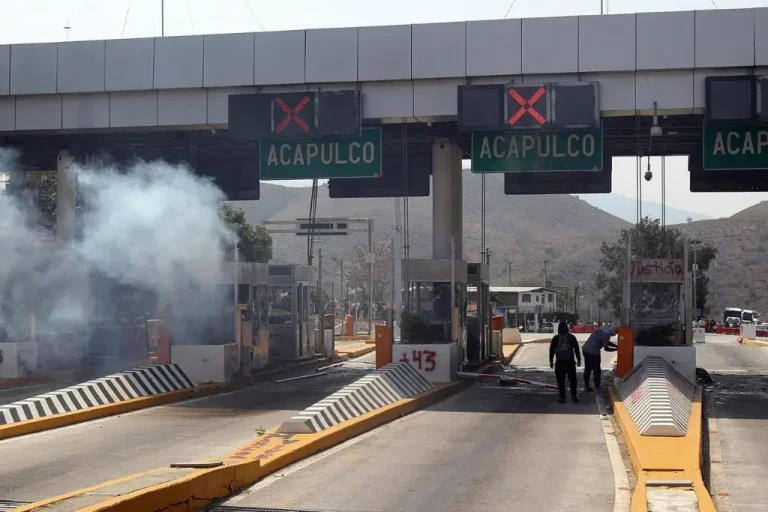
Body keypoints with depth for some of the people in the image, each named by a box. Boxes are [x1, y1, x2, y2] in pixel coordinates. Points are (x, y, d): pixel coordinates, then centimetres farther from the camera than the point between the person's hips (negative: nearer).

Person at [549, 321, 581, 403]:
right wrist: (578, 359, 10)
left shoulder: (555, 338, 0)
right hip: (570, 362, 0)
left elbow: (551, 350, 3)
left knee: (560, 380, 5)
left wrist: (551, 361, 11)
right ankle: (573, 396, 5)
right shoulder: (571, 337, -1)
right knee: (572, 379, 10)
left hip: (560, 362, 0)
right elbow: (576, 349, 2)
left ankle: (562, 397, 3)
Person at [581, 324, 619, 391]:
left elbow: (607, 342, 26)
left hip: (586, 349, 9)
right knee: (596, 370, 8)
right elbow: (606, 348, -9)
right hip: (593, 352, -9)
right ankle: (597, 385, 20)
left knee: (587, 369, 15)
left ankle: (586, 385, 21)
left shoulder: (602, 330, 15)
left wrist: (617, 346, 20)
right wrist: (616, 349, 2)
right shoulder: (606, 334, -14)